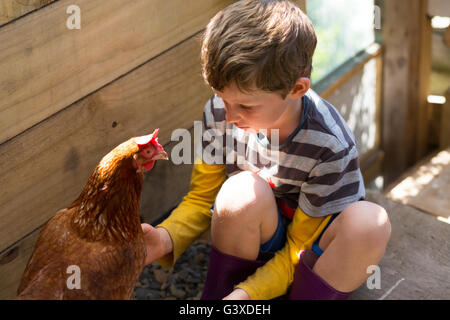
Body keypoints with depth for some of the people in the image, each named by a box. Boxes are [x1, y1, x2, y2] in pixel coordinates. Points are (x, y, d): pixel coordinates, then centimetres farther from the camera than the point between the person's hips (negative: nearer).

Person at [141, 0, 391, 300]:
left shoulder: (331, 147, -26)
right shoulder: (219, 112, -15)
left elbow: (301, 248, -18)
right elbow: (202, 197, -4)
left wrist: (245, 293, -31)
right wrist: (166, 238, -25)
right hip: (256, 244, 1)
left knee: (370, 221, -34)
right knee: (243, 191, -33)